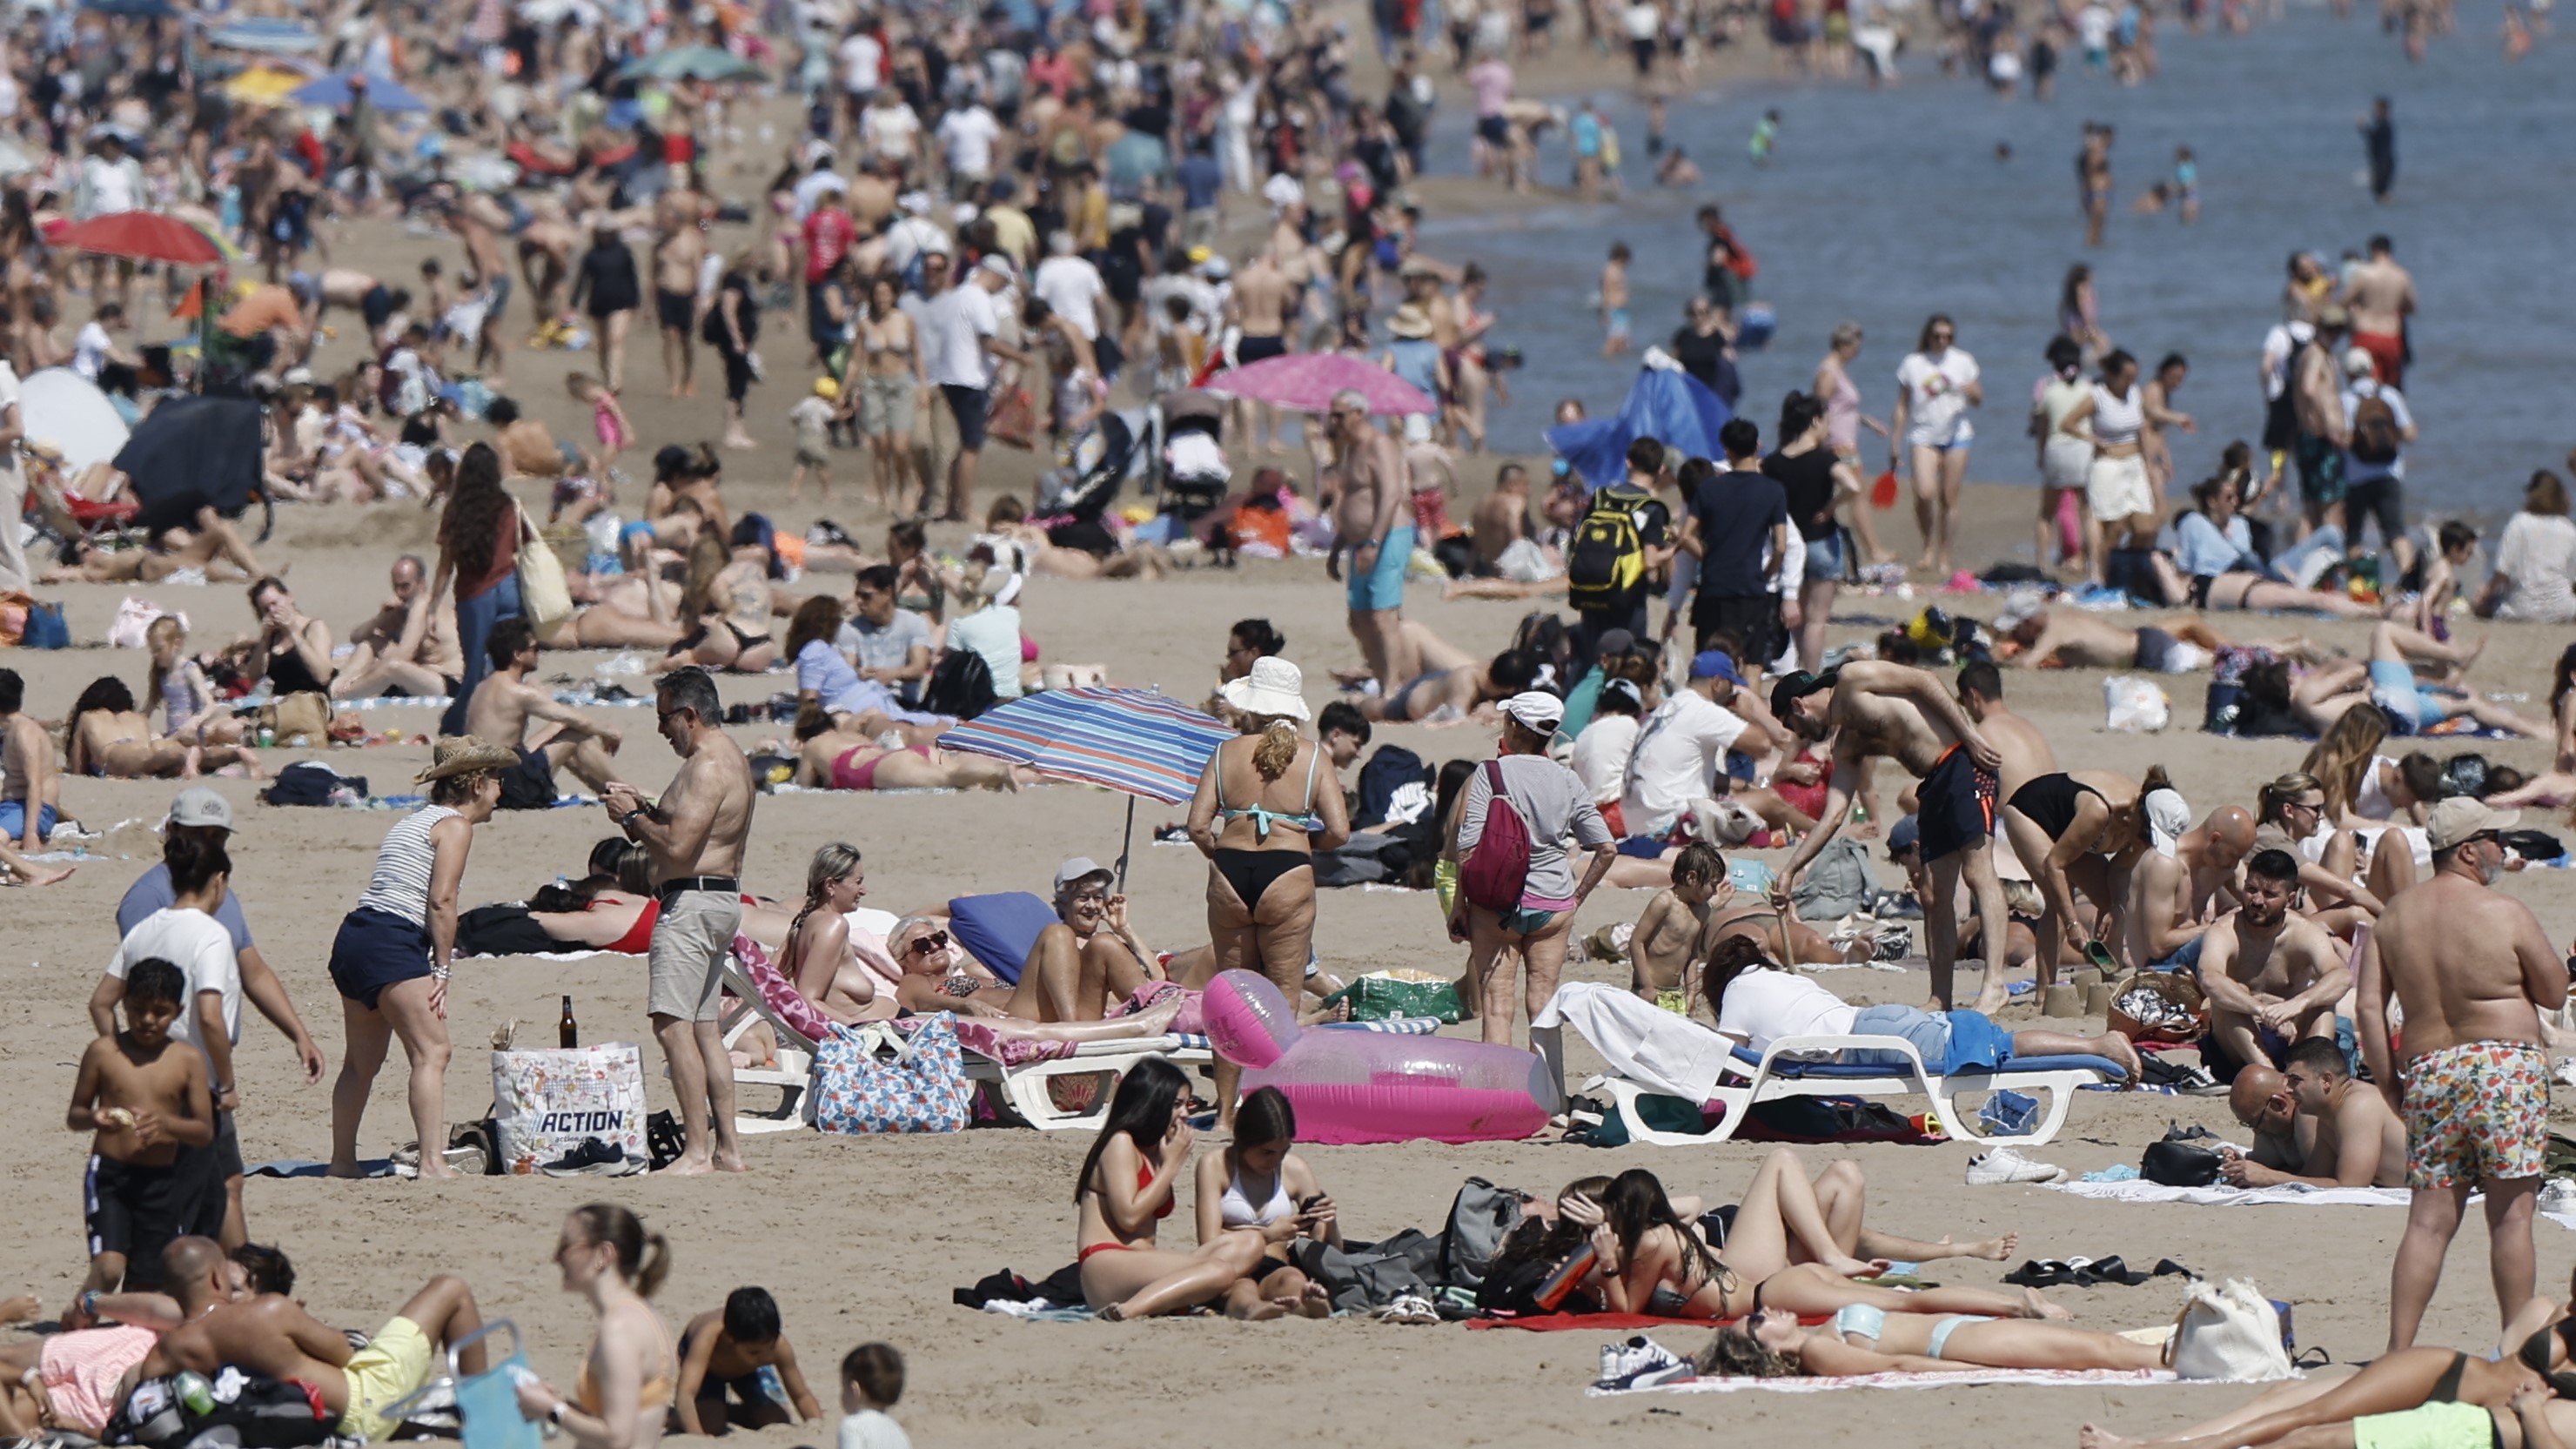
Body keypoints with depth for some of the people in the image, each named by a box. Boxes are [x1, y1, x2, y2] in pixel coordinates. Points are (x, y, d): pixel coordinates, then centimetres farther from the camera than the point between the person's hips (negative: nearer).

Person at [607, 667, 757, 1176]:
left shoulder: (707, 766, -16)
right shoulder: (733, 760, 17)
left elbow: (679, 847, -22)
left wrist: (633, 816, -8)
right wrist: (644, 808, 12)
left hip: (692, 901, -11)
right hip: (721, 898, 11)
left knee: (673, 1025, -13)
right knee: (705, 1029, 14)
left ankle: (697, 1152, -18)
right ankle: (727, 1148, 15)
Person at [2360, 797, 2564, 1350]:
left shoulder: (2394, 915, 8)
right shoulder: (2505, 913, -6)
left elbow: (2367, 1006, 6)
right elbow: (2555, 992, 2)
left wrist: (2390, 1085, 12)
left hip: (2427, 1072, 4)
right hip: (2503, 1064, -4)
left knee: (2429, 1220, 5)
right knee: (2511, 1215, 1)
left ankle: (2398, 1349, -2)